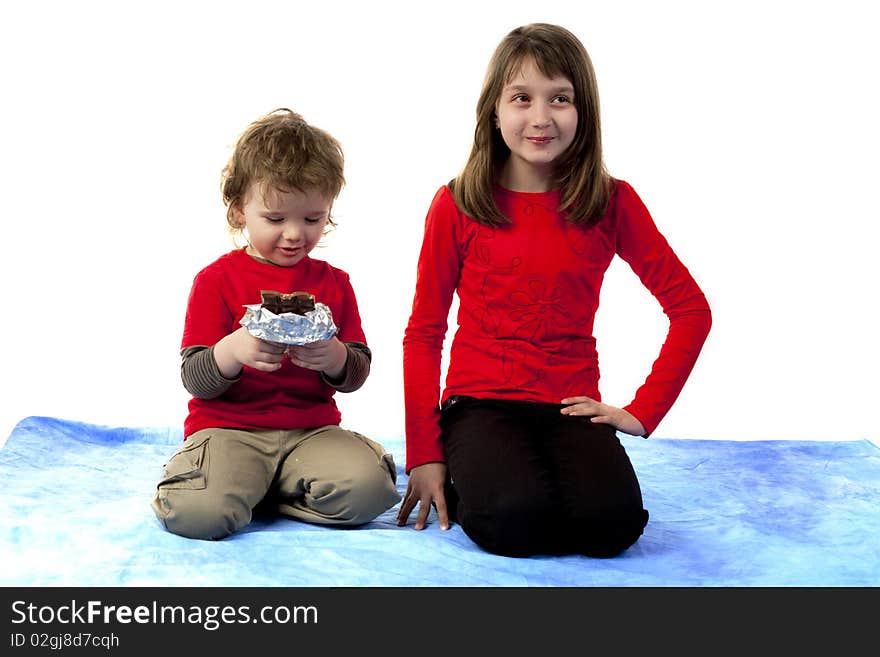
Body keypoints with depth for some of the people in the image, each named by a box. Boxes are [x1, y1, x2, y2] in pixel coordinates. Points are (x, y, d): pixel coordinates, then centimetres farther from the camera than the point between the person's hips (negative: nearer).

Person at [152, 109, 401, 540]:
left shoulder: (334, 282, 11)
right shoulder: (216, 280, 2)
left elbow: (357, 374, 8)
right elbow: (194, 379, -5)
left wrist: (335, 358, -17)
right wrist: (231, 351, -28)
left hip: (311, 430, 3)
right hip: (227, 427, -3)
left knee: (368, 489, -26)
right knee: (199, 513, -32)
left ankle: (254, 490, -3)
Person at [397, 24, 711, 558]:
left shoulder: (612, 202, 1)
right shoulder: (457, 206, -1)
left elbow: (691, 309, 5)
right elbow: (424, 333, 2)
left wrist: (642, 412, -3)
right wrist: (425, 454, -4)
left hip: (571, 408, 1)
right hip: (479, 401, -1)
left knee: (613, 521, -28)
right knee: (515, 519, -31)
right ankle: (462, 481, 4)